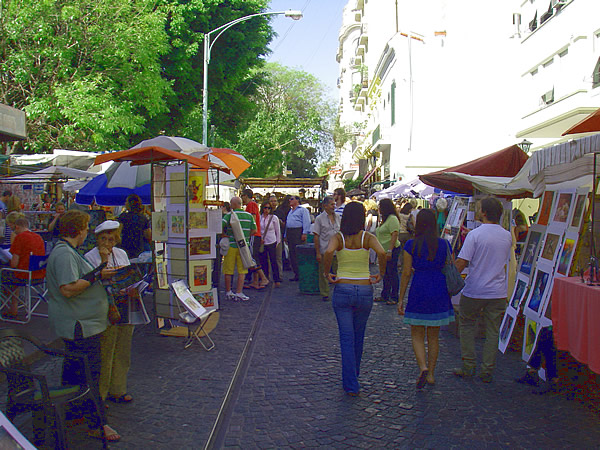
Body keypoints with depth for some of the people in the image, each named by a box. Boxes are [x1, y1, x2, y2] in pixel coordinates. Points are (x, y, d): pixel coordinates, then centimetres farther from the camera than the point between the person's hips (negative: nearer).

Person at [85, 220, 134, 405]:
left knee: (122, 350, 13)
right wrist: (103, 262, -23)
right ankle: (99, 394, 11)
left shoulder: (121, 254, 11)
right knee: (104, 353, -2)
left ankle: (117, 389, 26)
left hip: (124, 306, 6)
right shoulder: (90, 257, -6)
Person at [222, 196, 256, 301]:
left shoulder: (229, 215, -5)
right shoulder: (249, 216, 3)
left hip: (231, 244, -2)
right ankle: (239, 293, 3)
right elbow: (254, 229, 5)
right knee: (241, 271, 6)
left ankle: (228, 292, 17)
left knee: (228, 270, 9)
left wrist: (225, 235, 2)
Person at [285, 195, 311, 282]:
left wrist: (304, 233, -19)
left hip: (298, 232, -8)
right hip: (289, 233, 8)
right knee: (292, 254, 5)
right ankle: (296, 274, 8)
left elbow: (306, 222, -9)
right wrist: (286, 235, 18)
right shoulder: (290, 211, 26)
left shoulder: (303, 210, 1)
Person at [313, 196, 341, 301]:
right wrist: (317, 253, -11)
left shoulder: (337, 217, 9)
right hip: (324, 251, -4)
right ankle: (324, 294, 16)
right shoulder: (319, 218, -5)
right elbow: (316, 236, -6)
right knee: (324, 273, 4)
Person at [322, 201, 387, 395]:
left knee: (347, 338, 3)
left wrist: (326, 273, -10)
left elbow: (328, 252, -23)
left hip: (342, 290, -1)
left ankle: (351, 384, 1)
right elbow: (381, 252, -21)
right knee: (359, 336, 20)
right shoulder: (367, 237, -3)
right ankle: (354, 373, 38)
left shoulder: (338, 237, -3)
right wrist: (381, 274, -7)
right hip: (365, 290, 1)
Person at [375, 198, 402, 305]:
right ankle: (385, 295, 22)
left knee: (392, 273, -4)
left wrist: (390, 251, -26)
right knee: (385, 273, 14)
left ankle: (394, 297, 3)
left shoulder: (392, 218, -14)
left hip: (392, 250, -10)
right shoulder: (385, 219, 17)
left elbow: (394, 235, -22)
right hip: (384, 250, 10)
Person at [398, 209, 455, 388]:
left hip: (419, 291, -3)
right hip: (440, 292, 3)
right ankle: (431, 374, 20)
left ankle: (423, 368, -12)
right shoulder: (444, 245, 1)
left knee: (417, 335, 9)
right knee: (434, 337, 15)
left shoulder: (411, 245, -6)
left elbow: (406, 273, -5)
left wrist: (400, 299, 1)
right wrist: (449, 297, 17)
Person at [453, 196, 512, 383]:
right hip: (498, 292, 4)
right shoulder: (507, 236, 2)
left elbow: (461, 263, -16)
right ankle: (487, 371, 13)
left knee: (467, 326, 15)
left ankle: (468, 366, 15)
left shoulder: (475, 234, -14)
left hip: (474, 291, -3)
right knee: (493, 331, 10)